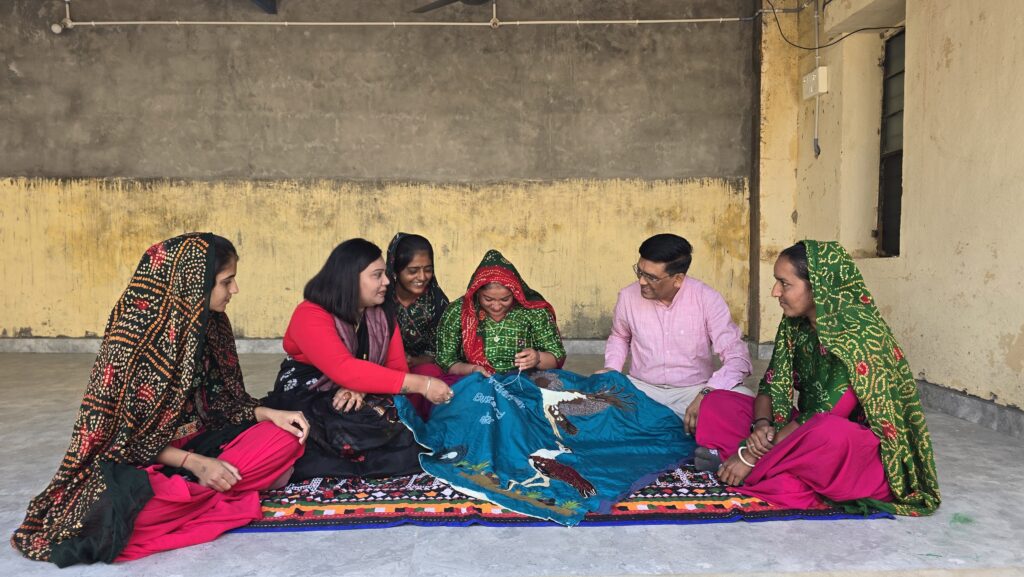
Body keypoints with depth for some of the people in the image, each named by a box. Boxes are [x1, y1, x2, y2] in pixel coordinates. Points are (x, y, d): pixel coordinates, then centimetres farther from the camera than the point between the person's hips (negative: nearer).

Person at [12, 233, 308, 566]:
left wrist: (270, 414, -7)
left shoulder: (208, 323, 0)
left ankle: (186, 492, -15)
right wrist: (194, 464, -22)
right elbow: (124, 433, -16)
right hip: (142, 456, -7)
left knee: (284, 439, -13)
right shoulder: (134, 335, -21)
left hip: (197, 442, 7)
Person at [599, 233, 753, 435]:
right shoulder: (628, 296, -2)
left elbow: (737, 357, -15)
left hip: (695, 390, -2)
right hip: (641, 388, 2)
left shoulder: (707, 299, -12)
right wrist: (612, 369, 0)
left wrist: (706, 394, -33)